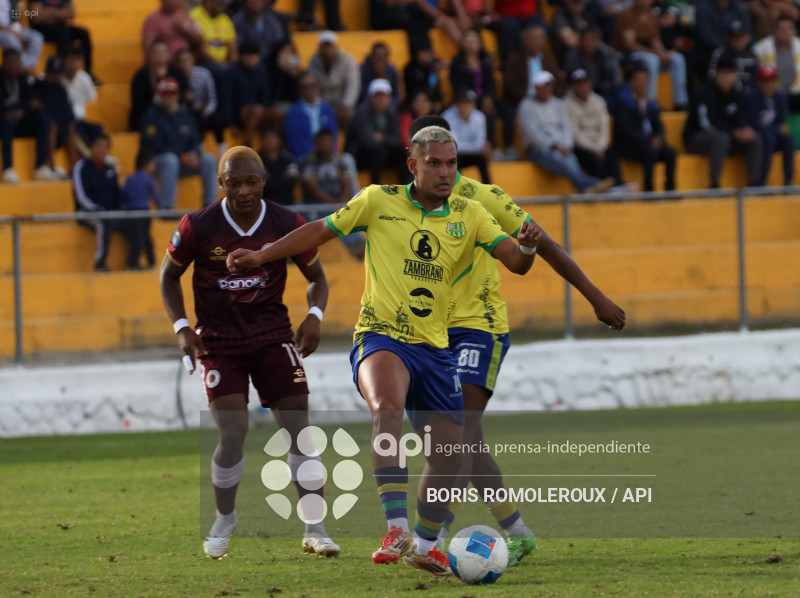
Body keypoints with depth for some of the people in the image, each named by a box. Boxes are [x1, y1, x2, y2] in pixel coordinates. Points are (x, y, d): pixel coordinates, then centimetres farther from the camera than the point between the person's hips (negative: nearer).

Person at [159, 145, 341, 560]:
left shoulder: (287, 225, -8)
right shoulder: (198, 227, -11)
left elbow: (317, 277, 6)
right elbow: (169, 275, 5)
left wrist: (314, 315, -13)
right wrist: (181, 327, -6)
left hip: (273, 337, 2)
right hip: (219, 341, -2)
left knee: (299, 428, -7)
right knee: (233, 434, -11)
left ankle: (314, 528, 1)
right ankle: (224, 519, 15)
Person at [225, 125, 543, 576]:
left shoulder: (469, 216, 5)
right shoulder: (379, 202, -1)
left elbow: (516, 263, -2)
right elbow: (321, 231, 9)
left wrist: (527, 246, -25)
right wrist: (261, 255, 7)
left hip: (435, 348, 4)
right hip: (381, 335, -4)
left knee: (449, 457, 8)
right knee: (388, 407, -36)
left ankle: (424, 545, 34)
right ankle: (397, 529, -43)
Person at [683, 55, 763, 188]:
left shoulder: (737, 96, 6)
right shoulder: (705, 93, -16)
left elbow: (740, 122, 3)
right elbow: (707, 123, -25)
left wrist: (745, 131, -23)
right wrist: (735, 132, -30)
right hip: (696, 138, -7)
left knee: (755, 139, -12)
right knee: (721, 138, -39)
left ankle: (754, 182, -13)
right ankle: (714, 185, -37)